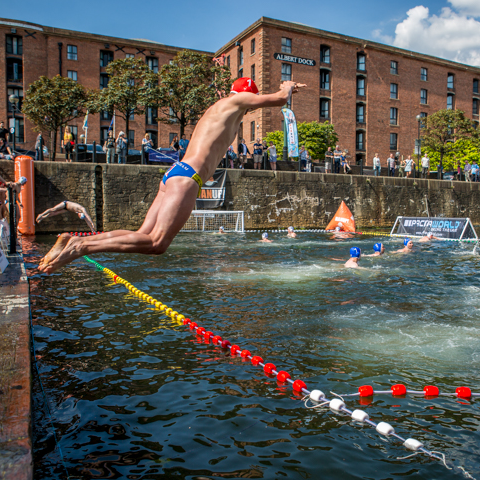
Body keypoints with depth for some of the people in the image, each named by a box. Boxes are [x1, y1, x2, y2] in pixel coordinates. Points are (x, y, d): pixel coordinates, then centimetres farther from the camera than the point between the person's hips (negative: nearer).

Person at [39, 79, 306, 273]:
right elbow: (279, 100, 7)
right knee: (157, 243, -18)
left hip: (177, 175, 10)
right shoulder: (235, 101, 7)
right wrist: (287, 87, 30)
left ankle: (75, 241, -4)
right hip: (186, 177, -10)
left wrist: (286, 91, 57)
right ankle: (82, 246, -21)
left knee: (146, 236, 0)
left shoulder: (220, 109, 32)